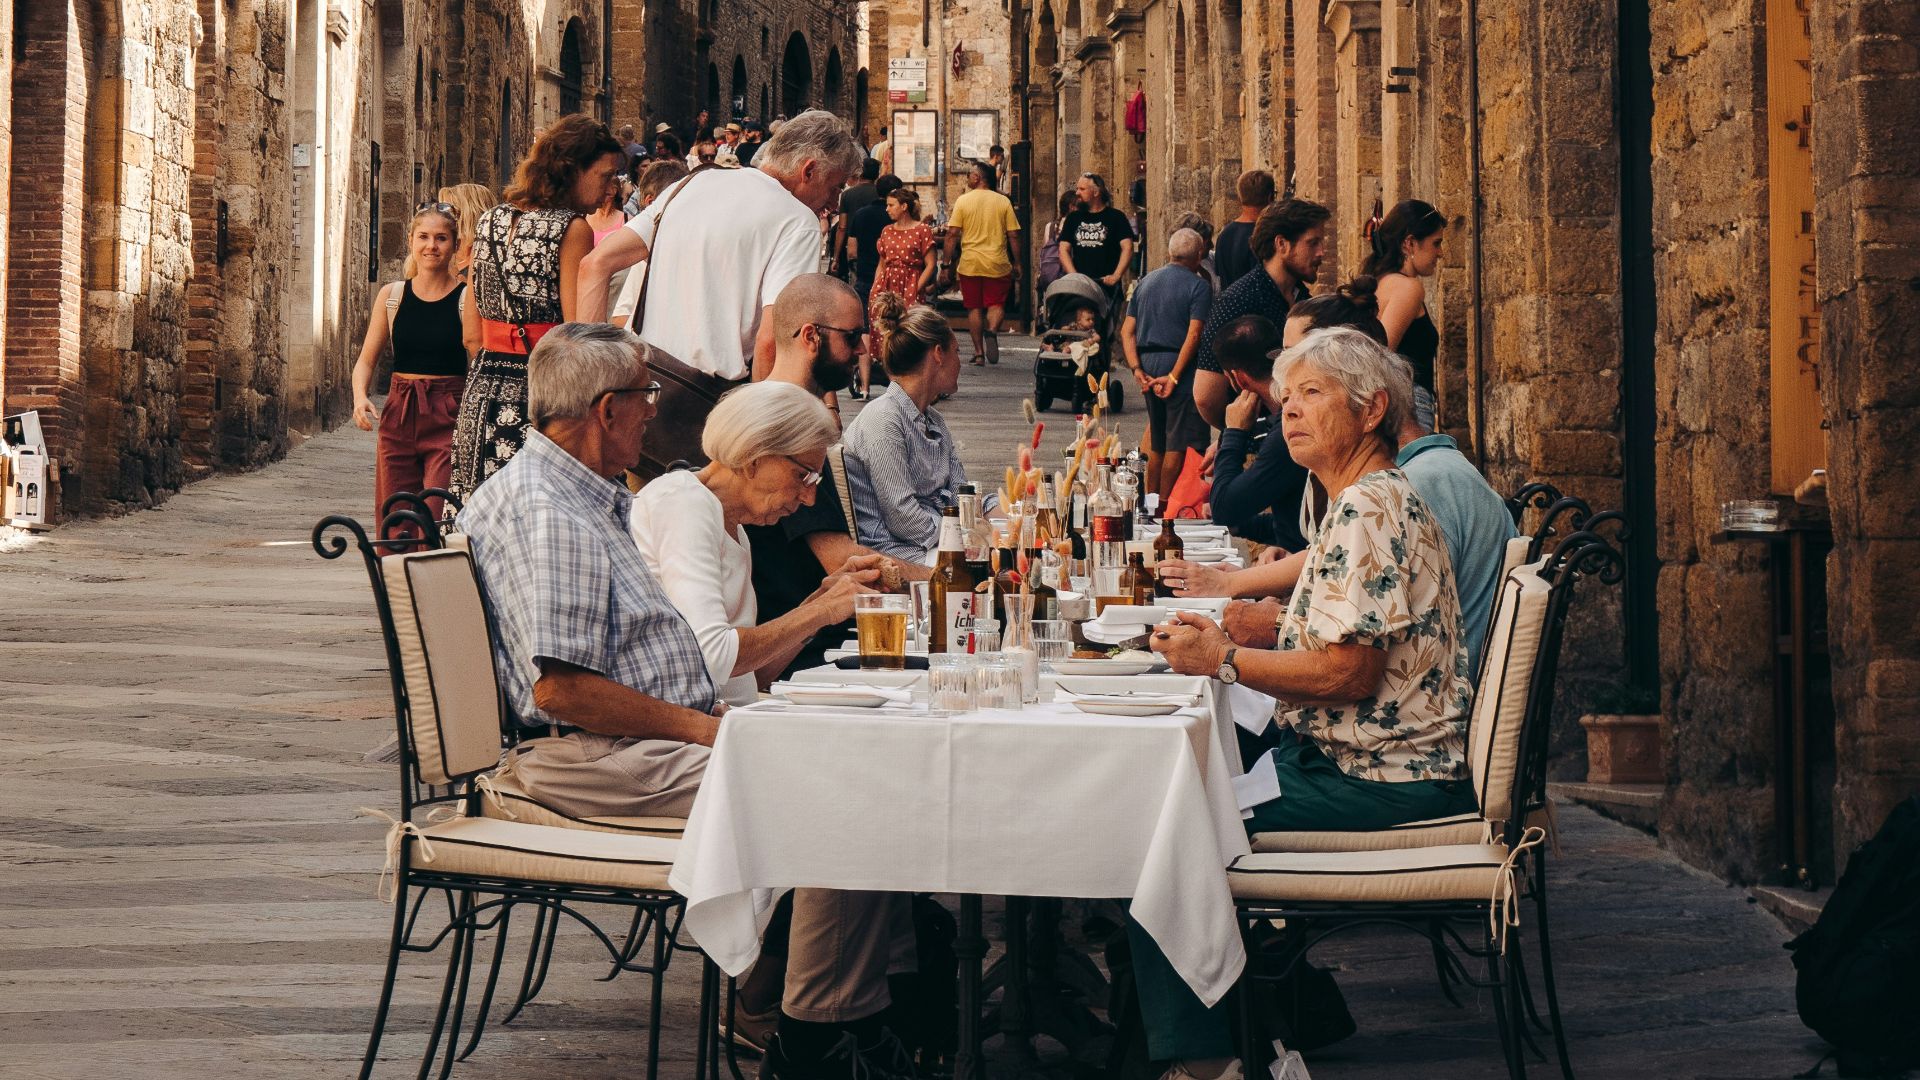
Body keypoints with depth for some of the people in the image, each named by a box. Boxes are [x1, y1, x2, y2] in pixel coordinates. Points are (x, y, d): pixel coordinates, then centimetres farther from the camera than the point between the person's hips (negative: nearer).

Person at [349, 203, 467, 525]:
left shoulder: (467, 297, -2)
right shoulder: (391, 295, 8)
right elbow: (366, 360, 12)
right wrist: (360, 397, -6)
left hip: (449, 419, -4)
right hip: (398, 417, 4)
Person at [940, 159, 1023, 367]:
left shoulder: (963, 201, -2)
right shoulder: (1003, 202, 1)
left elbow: (952, 234, -5)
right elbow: (1013, 235, 0)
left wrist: (949, 264, 1)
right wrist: (1017, 263, 9)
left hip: (969, 264, 0)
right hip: (998, 263, 0)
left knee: (974, 308, 9)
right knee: (996, 303, 10)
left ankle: (979, 353, 7)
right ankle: (992, 330, -20)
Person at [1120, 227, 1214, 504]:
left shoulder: (1145, 282, 14)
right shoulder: (1198, 286, -5)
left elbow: (1127, 331, 8)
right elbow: (1193, 335, -15)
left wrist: (1137, 370, 0)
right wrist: (1174, 376, -15)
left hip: (1149, 366, 6)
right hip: (1181, 366, -6)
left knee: (1157, 445, 16)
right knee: (1179, 445, -1)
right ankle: (1165, 507, -2)